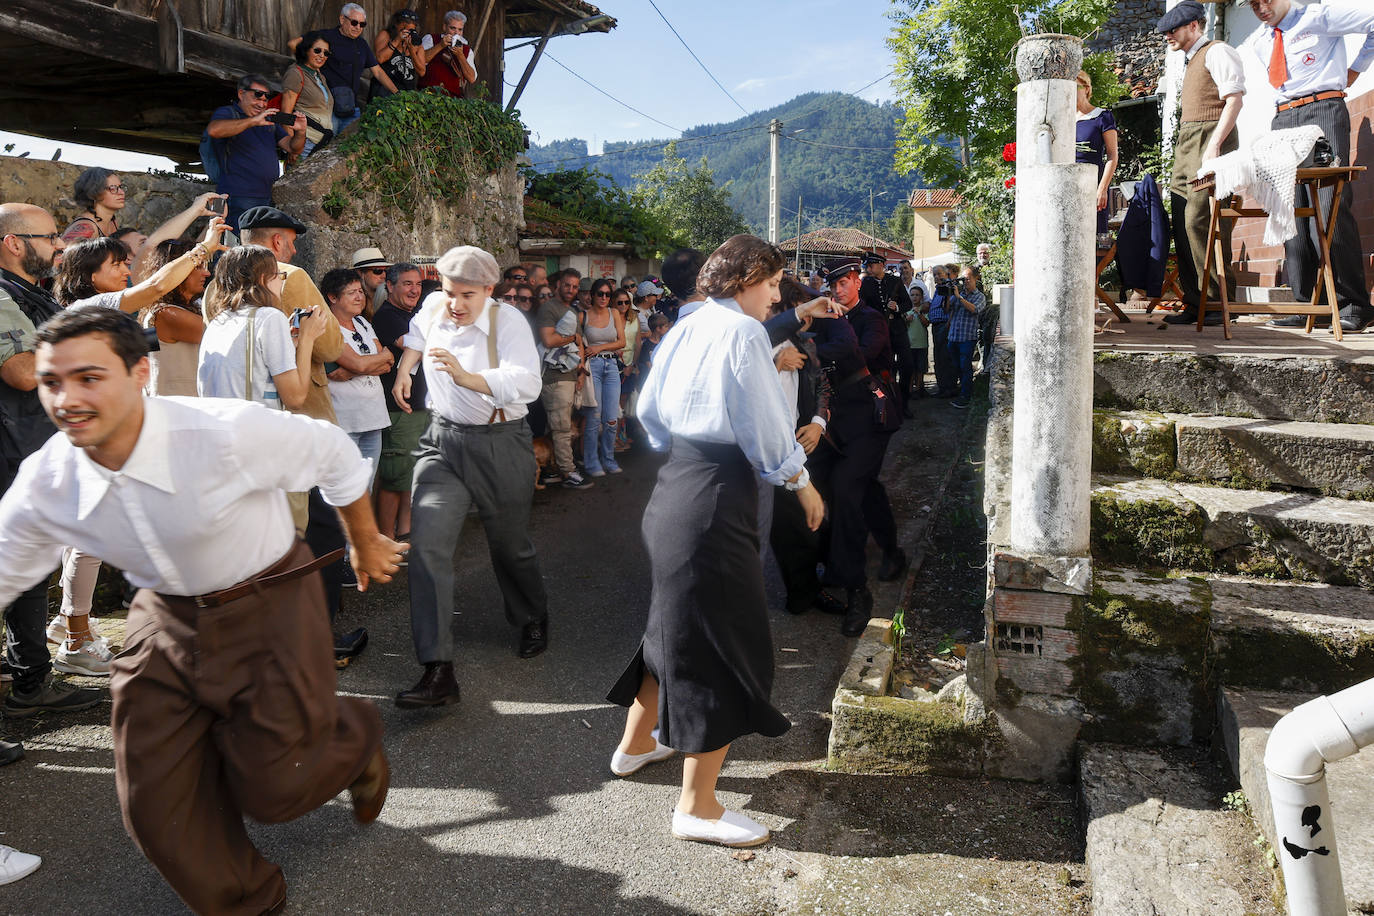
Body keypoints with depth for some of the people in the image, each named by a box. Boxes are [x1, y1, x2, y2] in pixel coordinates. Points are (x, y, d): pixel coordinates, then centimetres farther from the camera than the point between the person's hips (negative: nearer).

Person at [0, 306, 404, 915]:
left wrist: (366, 545, 2)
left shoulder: (229, 433, -30)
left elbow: (335, 455, -13)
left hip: (268, 610, -5)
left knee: (271, 789, 3)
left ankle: (353, 739, 39)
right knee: (154, 806, 9)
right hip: (165, 619, 5)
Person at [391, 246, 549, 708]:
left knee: (510, 545, 12)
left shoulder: (507, 320, -16)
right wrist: (402, 372, 24)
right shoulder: (434, 307, 0)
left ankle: (533, 620, 45)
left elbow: (526, 383, -32)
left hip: (500, 445, -4)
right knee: (427, 544, -12)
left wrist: (465, 377, -43)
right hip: (443, 440, 4)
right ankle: (438, 672, -13)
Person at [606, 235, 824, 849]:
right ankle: (697, 807, 10)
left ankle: (636, 742, 44)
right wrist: (803, 483, -1)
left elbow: (649, 410, 18)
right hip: (718, 497, -9)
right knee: (724, 641, 0)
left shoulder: (684, 329, 12)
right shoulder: (743, 332, -13)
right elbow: (765, 431, -15)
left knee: (677, 620, 26)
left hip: (673, 487, 9)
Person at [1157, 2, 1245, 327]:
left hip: (1210, 139, -9)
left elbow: (1234, 99, -11)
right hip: (1186, 143, 9)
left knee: (1199, 221, -17)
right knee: (1183, 225, 1)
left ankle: (1220, 301, -13)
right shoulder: (1191, 62, 27)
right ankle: (1194, 303, 2)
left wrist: (1214, 145, -21)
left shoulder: (1217, 52, 0)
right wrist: (1182, 151, 16)